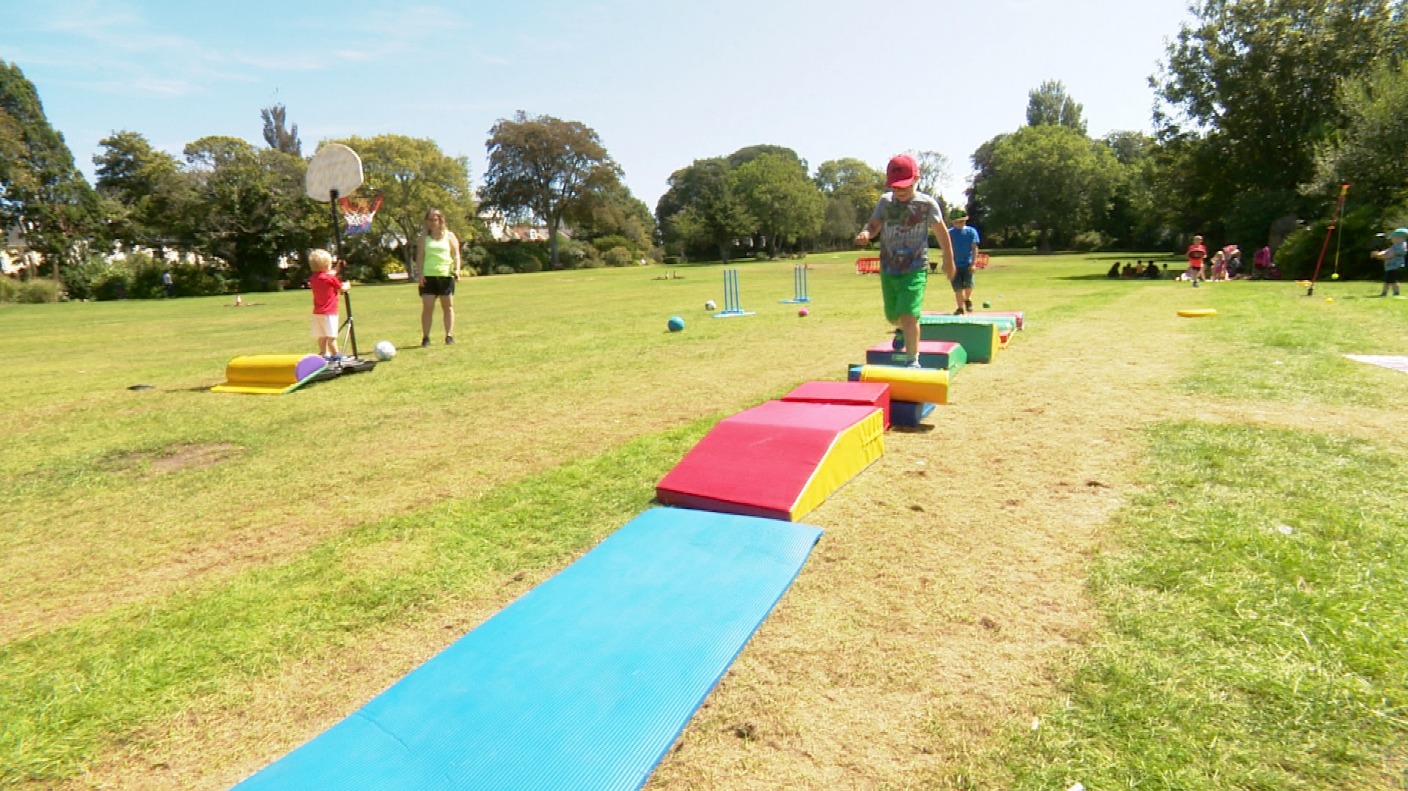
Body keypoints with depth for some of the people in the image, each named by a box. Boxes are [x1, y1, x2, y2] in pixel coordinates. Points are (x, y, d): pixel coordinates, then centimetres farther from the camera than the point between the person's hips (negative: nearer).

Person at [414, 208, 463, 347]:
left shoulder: (449, 236, 9)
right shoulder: (424, 237, 11)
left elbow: (456, 254, 5)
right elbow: (419, 256, 8)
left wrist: (457, 269, -11)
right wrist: (420, 273, -3)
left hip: (446, 275, 0)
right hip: (428, 276, 0)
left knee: (448, 306, 4)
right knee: (427, 307, -5)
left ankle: (449, 336, 10)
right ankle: (425, 337, -1)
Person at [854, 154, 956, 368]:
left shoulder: (927, 203, -8)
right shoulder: (885, 201, 0)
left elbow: (941, 231, 3)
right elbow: (873, 224, -4)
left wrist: (949, 261, 11)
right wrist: (865, 233, -30)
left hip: (915, 270, -4)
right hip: (888, 269, 4)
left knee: (908, 315, -17)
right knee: (892, 316, 17)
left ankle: (913, 360, -3)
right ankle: (902, 331, 54)